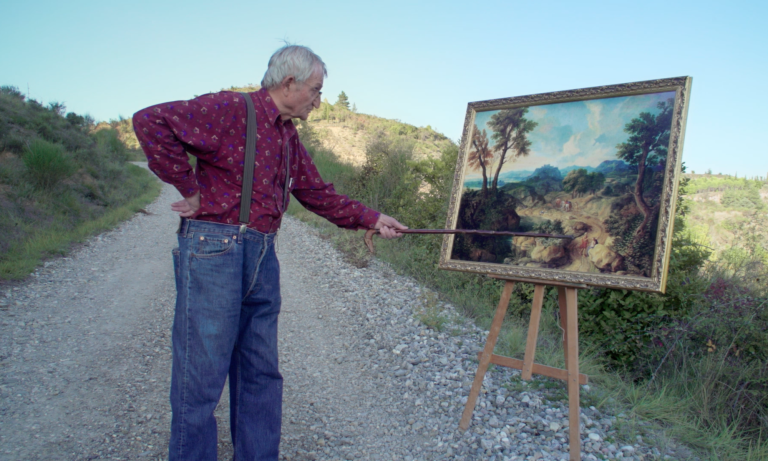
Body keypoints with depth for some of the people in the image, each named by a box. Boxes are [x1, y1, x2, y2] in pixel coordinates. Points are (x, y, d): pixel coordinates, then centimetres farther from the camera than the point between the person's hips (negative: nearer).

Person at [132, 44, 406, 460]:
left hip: (262, 257, 8)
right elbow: (151, 121, -16)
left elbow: (319, 194, 22)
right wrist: (189, 188, -14)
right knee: (202, 375, 0)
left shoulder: (289, 137, 18)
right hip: (213, 249, -8)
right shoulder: (231, 110, -9)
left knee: (261, 373, 14)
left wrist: (371, 219, 19)